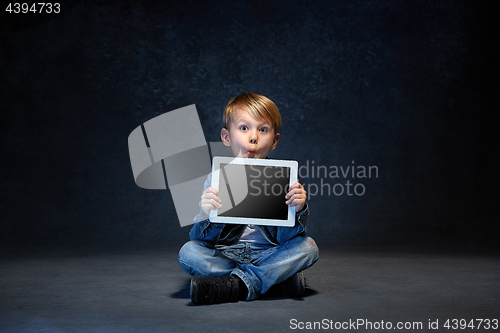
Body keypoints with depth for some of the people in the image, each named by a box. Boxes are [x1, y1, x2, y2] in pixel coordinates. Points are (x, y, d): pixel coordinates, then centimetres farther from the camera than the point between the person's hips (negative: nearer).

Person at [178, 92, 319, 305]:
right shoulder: (217, 179, -4)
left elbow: (284, 238, -9)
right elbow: (201, 238, -9)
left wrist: (297, 211, -30)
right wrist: (207, 217, -32)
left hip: (268, 255, 0)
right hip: (225, 254, 1)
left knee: (308, 247, -23)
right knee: (188, 252, -25)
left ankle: (236, 285, -27)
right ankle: (280, 277, -20)